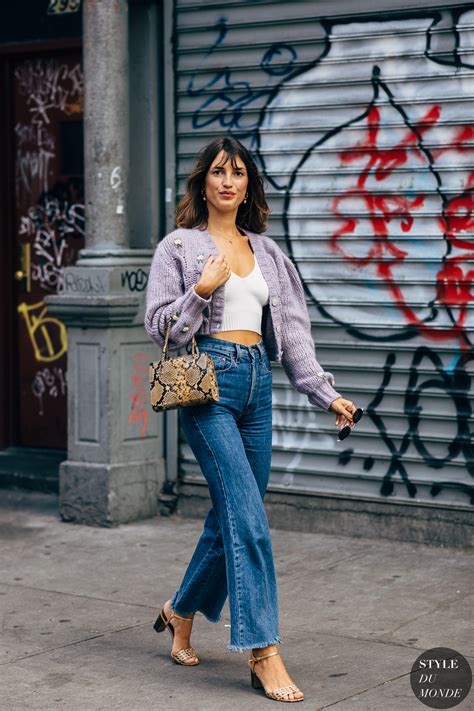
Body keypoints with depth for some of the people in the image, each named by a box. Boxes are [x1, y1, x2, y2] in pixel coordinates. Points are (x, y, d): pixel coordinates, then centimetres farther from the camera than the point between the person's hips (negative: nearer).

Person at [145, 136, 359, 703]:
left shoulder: (266, 251, 16)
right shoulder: (180, 246, 2)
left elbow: (291, 327, 15)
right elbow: (158, 325, -1)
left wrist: (325, 392, 8)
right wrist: (202, 291, -16)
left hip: (256, 383, 6)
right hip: (208, 380, -6)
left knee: (232, 515, 8)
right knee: (247, 517, -14)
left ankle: (181, 612, 31)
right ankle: (263, 655, -12)